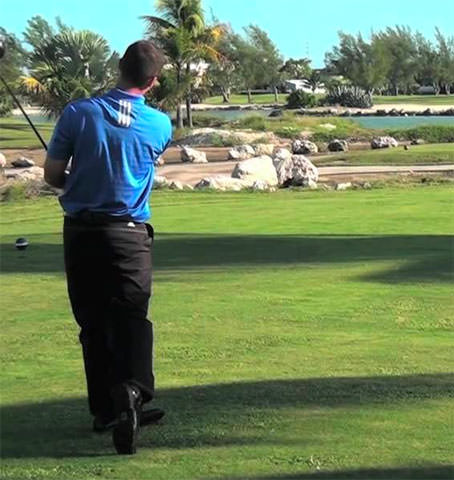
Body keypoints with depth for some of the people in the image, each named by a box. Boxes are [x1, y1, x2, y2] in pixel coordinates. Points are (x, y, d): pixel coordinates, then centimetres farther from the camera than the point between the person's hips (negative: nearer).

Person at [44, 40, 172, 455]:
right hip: (128, 234, -1)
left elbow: (52, 174, 2)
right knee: (131, 320, -1)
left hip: (80, 231, 2)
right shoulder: (160, 125, -2)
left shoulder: (78, 113, -4)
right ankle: (131, 392, -25)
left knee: (92, 324, 11)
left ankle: (105, 409, 18)